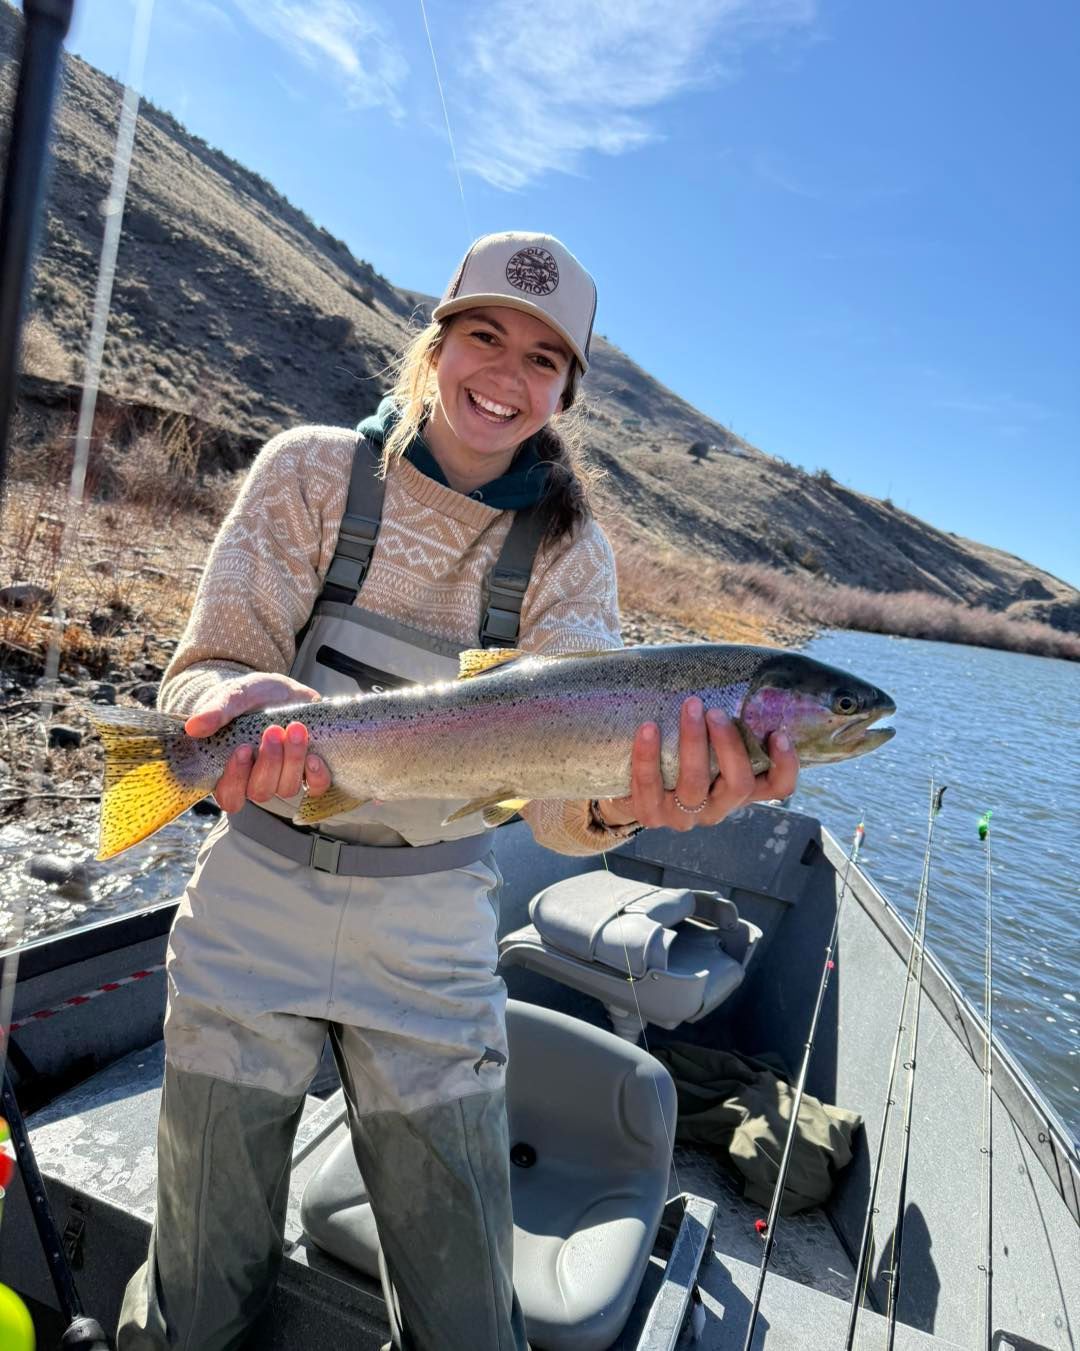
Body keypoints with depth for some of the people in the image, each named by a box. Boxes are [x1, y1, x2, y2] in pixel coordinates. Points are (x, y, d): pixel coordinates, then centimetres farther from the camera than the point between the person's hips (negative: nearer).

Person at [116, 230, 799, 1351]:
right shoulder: (313, 470, -5)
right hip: (256, 895, 0)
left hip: (433, 930, 1)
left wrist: (620, 799, -38)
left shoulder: (567, 548, -3)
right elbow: (211, 663, -9)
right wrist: (242, 704, -33)